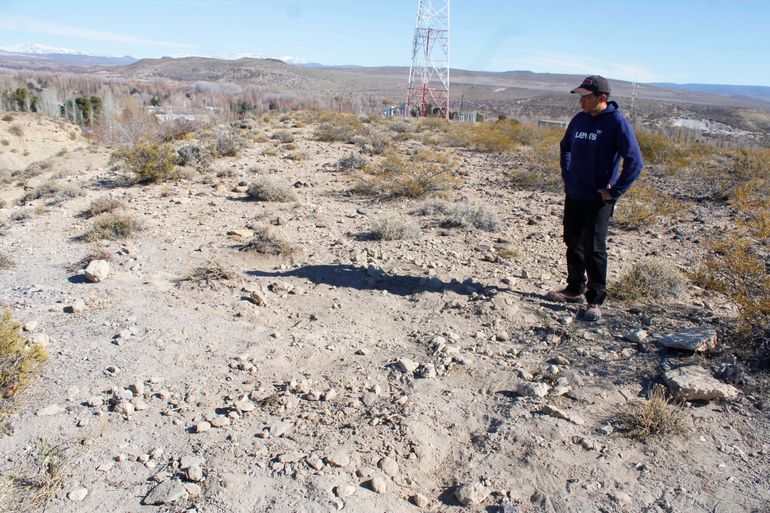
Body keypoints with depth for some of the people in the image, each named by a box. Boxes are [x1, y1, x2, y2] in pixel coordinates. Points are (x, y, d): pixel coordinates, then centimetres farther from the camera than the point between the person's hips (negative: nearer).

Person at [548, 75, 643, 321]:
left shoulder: (617, 123, -13)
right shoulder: (579, 119, 6)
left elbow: (634, 162, -16)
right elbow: (565, 148, 24)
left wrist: (614, 192, -15)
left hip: (599, 200, -6)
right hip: (573, 196, 7)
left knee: (594, 249, -5)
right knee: (573, 243, 15)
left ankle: (596, 300, 8)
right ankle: (574, 289, 31)